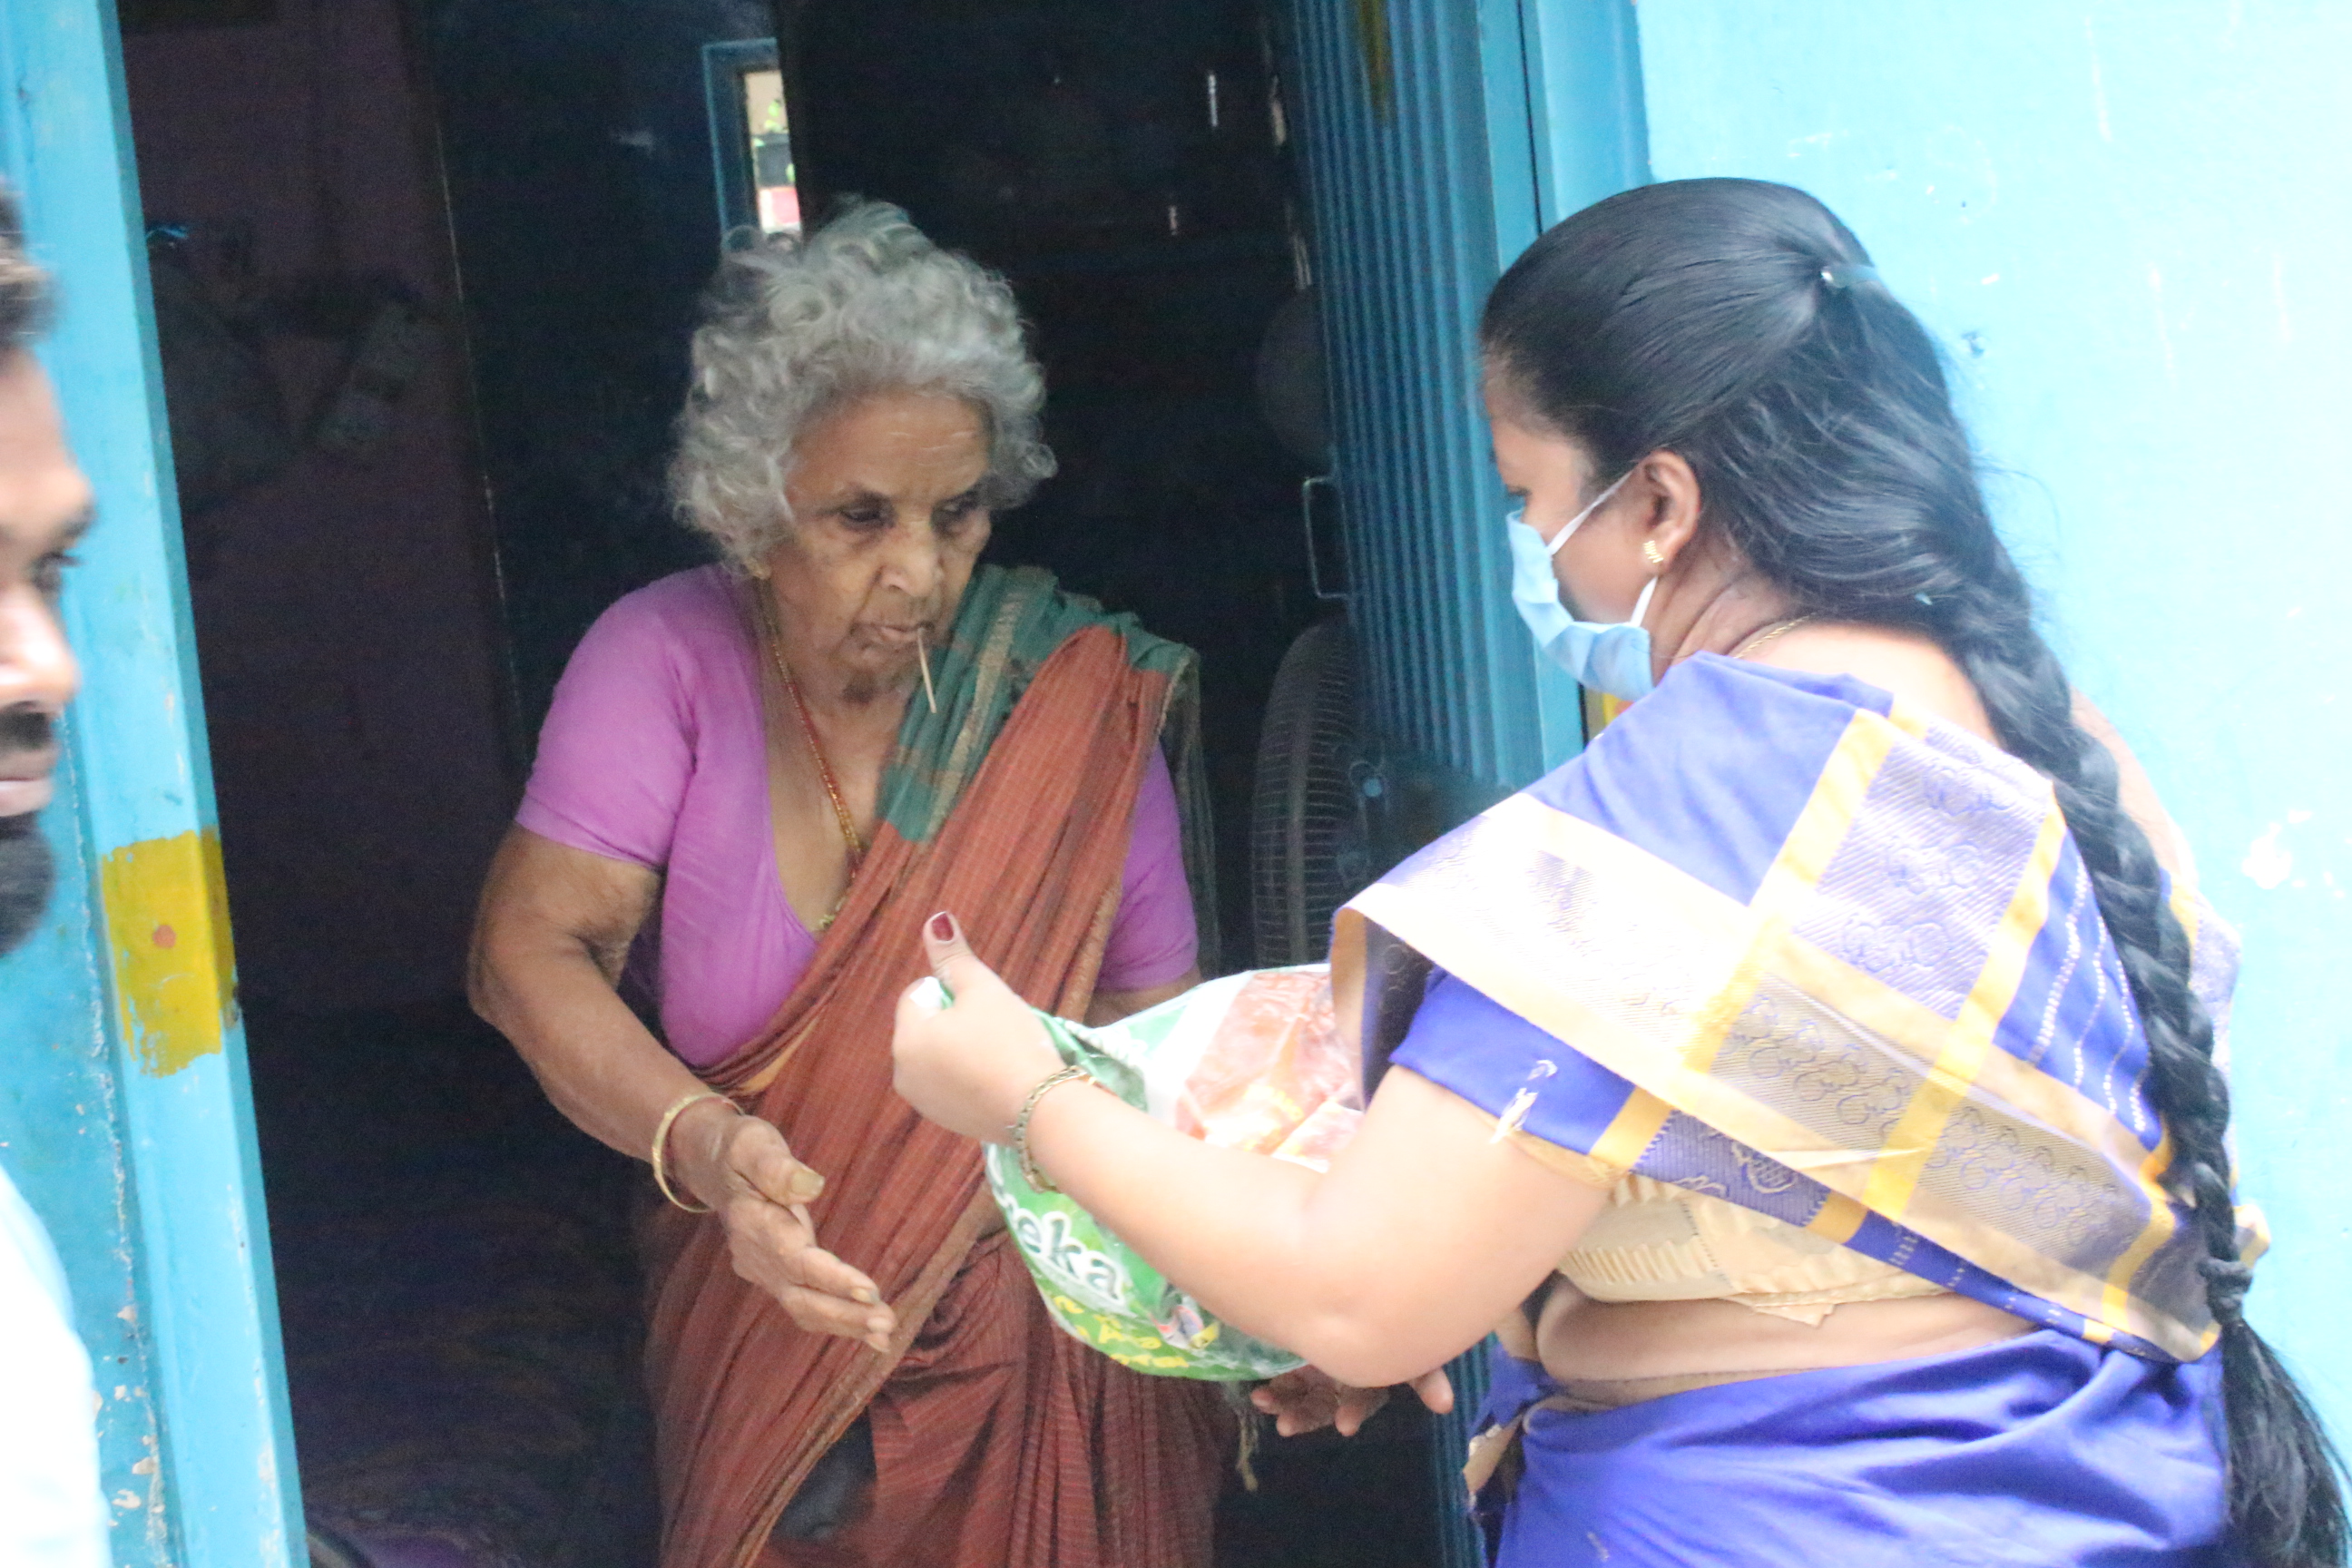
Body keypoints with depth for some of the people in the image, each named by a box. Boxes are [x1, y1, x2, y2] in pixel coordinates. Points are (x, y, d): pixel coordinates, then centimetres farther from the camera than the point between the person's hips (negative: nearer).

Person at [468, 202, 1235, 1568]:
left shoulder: (1074, 702, -11)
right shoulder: (667, 660, -12)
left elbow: (1156, 1017, -11)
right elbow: (532, 952, -18)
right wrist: (701, 1144, -36)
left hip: (1032, 1331, 0)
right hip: (755, 1341, 0)